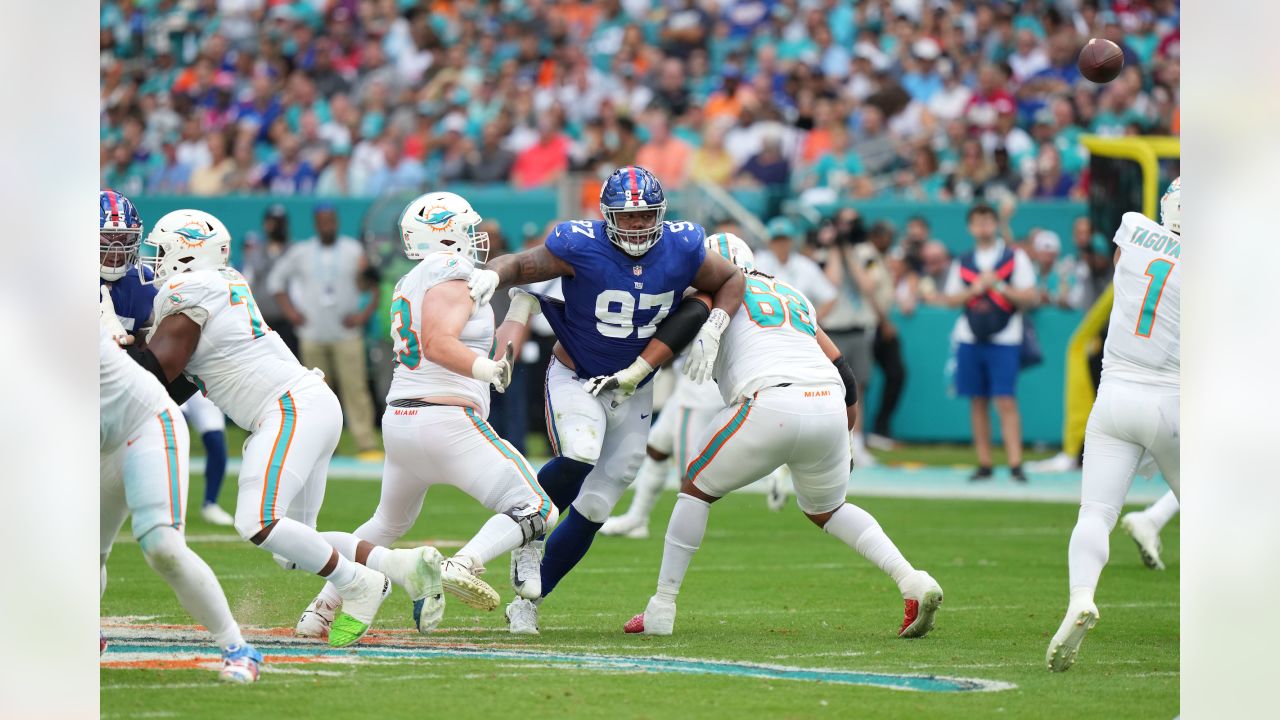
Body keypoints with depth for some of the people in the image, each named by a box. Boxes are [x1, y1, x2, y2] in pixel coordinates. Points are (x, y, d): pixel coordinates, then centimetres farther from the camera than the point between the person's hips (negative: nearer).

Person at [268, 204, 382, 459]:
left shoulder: (354, 250, 3)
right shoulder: (300, 252, 7)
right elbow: (276, 279, 17)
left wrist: (366, 313, -7)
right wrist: (289, 311, 7)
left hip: (346, 332, -2)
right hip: (312, 334, 2)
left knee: (355, 388, -10)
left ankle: (367, 445, -12)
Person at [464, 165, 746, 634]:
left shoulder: (682, 250, -13)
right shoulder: (581, 247, -22)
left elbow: (731, 281, 4)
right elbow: (521, 266, -14)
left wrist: (711, 332, -12)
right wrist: (492, 275, -37)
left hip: (633, 390, 4)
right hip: (575, 379, -4)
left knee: (593, 508, 4)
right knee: (578, 458, -34)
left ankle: (527, 601, 18)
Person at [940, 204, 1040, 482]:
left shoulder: (1015, 258, 3)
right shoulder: (962, 263, 12)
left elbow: (1030, 297, -2)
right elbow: (949, 299, 9)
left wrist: (999, 285, -12)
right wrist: (974, 289, -7)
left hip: (1004, 339, -4)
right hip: (970, 338, 4)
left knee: (1006, 401, -11)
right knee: (978, 401, 5)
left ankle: (1015, 464, -14)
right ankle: (984, 464, 10)